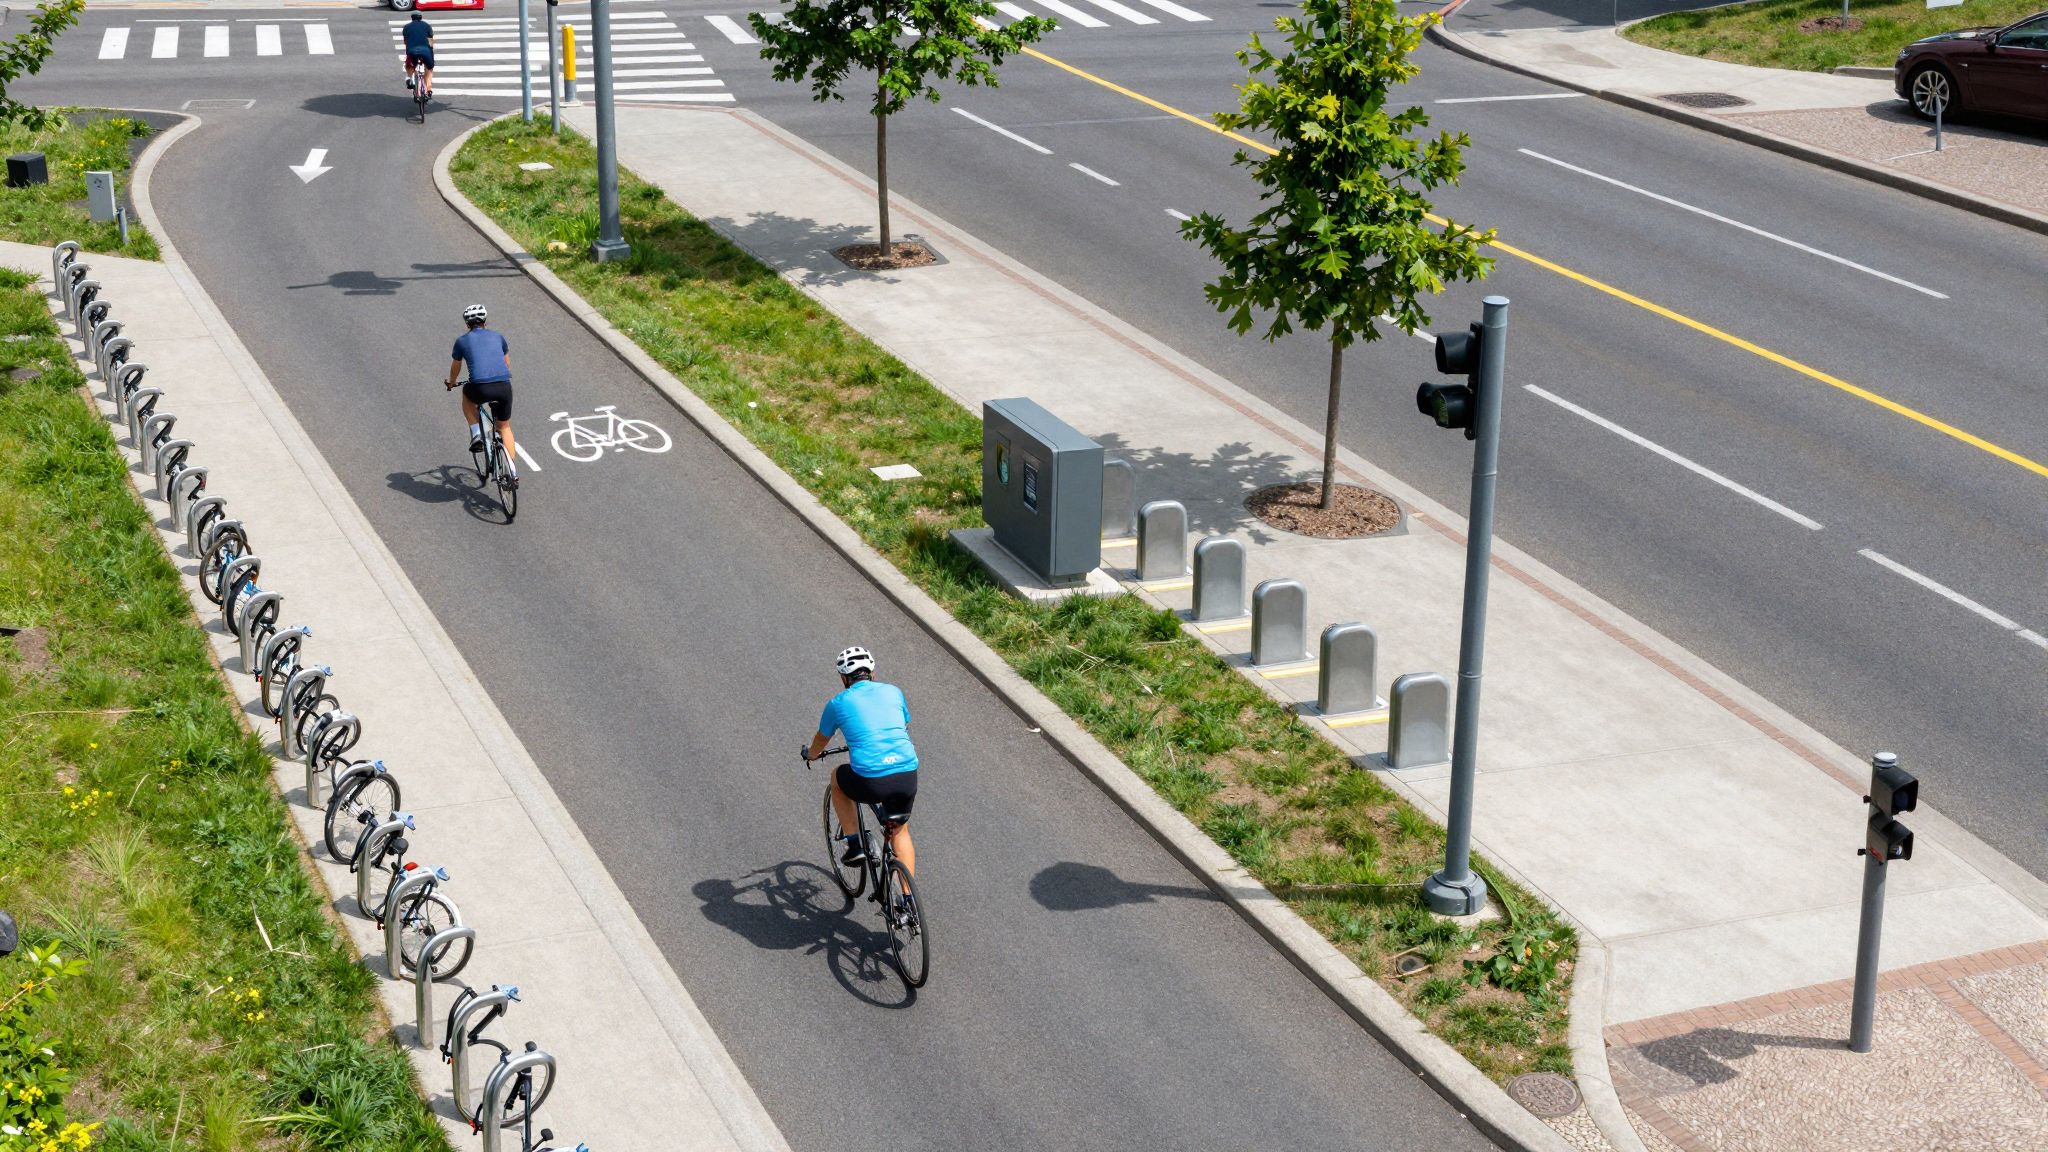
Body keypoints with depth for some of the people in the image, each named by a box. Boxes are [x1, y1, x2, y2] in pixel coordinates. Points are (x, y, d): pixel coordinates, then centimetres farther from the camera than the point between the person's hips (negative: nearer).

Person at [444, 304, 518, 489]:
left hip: (481, 389, -2)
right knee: (505, 427, 22)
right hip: (504, 387, 2)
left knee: (467, 393, 35)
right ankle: (514, 473, 13)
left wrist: (451, 383, 49)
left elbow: (455, 368, 28)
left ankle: (476, 436, 20)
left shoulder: (462, 341, 13)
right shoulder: (497, 337, 20)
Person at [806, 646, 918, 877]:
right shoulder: (893, 692, 16)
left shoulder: (838, 703, 9)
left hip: (871, 782, -3)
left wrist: (810, 755, 51)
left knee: (837, 777, 31)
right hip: (908, 778, 3)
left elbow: (821, 740, 28)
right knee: (900, 831, 28)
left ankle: (854, 846, 26)